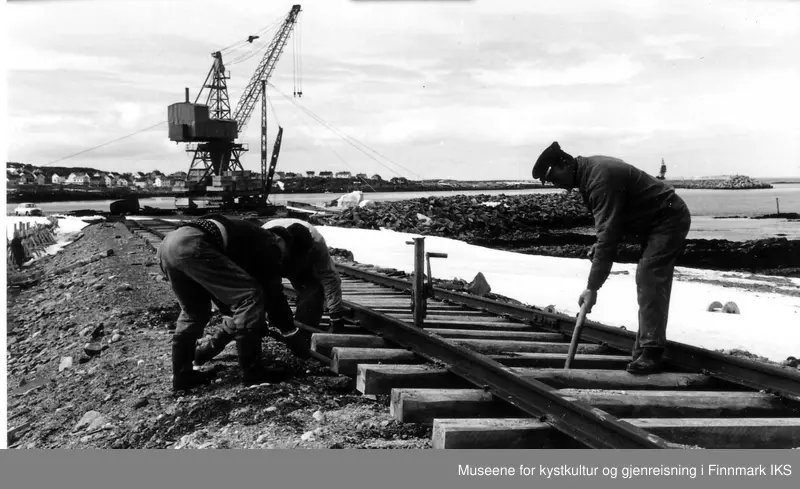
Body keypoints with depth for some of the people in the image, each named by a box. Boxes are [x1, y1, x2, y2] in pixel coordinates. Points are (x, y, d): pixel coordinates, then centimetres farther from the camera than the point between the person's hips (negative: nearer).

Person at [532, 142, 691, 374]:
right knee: (647, 280, 11)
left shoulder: (601, 177, -28)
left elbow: (607, 235, -33)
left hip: (669, 219, -10)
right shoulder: (588, 171, 4)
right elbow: (609, 224, 16)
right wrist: (600, 246, -2)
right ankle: (645, 349, 18)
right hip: (654, 222, 10)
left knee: (649, 280, -18)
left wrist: (592, 287, -34)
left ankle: (651, 352, -18)